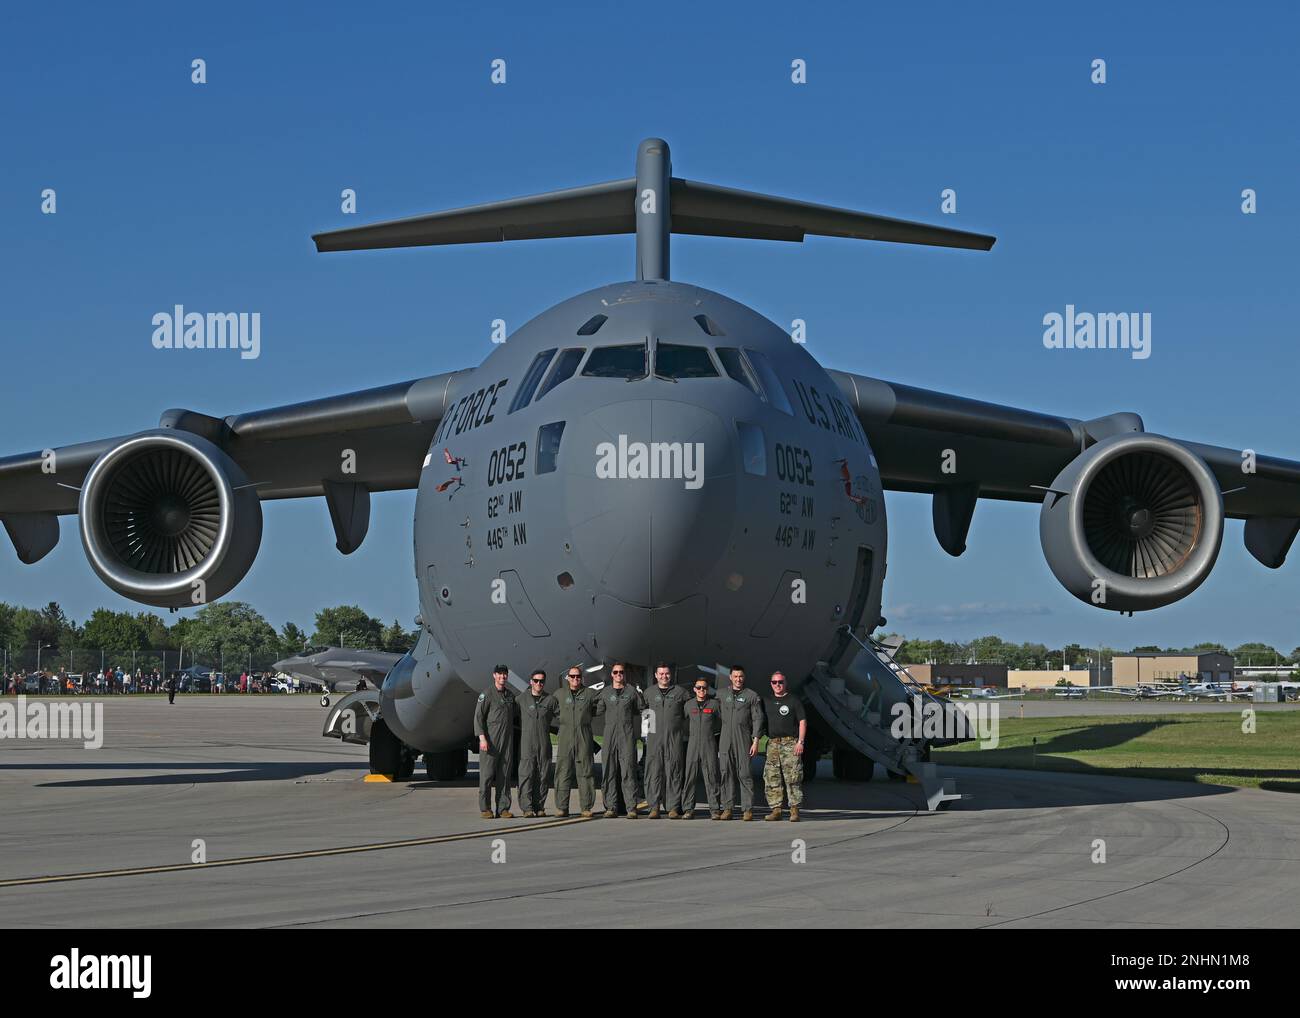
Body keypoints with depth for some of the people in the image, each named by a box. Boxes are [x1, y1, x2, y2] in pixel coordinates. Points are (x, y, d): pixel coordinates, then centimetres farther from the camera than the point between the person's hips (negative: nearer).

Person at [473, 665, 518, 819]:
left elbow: (516, 715, 26)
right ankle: (485, 809, 1)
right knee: (487, 774, -4)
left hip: (507, 741, 5)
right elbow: (478, 717, -6)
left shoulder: (511, 696, 16)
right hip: (490, 741, -5)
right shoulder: (487, 695, -2)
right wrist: (482, 738, -15)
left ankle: (503, 808, 7)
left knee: (504, 776, 4)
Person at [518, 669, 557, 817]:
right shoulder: (521, 700, 8)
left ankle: (539, 807, 7)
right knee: (526, 776, -8)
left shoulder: (550, 700, 9)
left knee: (542, 777, 2)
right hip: (526, 744, -1)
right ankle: (527, 808, -9)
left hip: (544, 745, 1)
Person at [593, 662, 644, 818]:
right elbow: (598, 711, 20)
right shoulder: (605, 693, 12)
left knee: (628, 772, -8)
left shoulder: (632, 691, 7)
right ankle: (611, 807, 2)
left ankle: (631, 808, -10)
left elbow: (642, 709, 13)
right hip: (610, 735, 2)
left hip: (627, 736, -2)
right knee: (609, 773, -1)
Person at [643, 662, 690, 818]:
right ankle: (654, 807, -1)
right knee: (654, 772, -4)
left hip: (675, 739, -1)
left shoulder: (680, 692, 7)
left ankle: (673, 807, -1)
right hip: (654, 737, 1)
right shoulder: (649, 692, 12)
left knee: (674, 773, -2)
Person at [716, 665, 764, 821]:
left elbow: (757, 719, 1)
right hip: (725, 741, 3)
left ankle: (748, 809, -4)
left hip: (743, 741, -3)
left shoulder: (752, 696, 6)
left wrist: (755, 741, -6)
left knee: (745, 774, -6)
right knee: (725, 774, 0)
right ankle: (727, 808, 4)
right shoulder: (722, 696, 15)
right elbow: (717, 716, 19)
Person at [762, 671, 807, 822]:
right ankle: (776, 809, 3)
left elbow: (802, 722, 0)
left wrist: (800, 742, -9)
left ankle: (794, 809, -6)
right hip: (772, 743, 5)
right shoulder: (767, 702, 16)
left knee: (792, 778, -8)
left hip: (790, 743, -5)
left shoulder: (794, 700, 4)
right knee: (771, 778, 0)